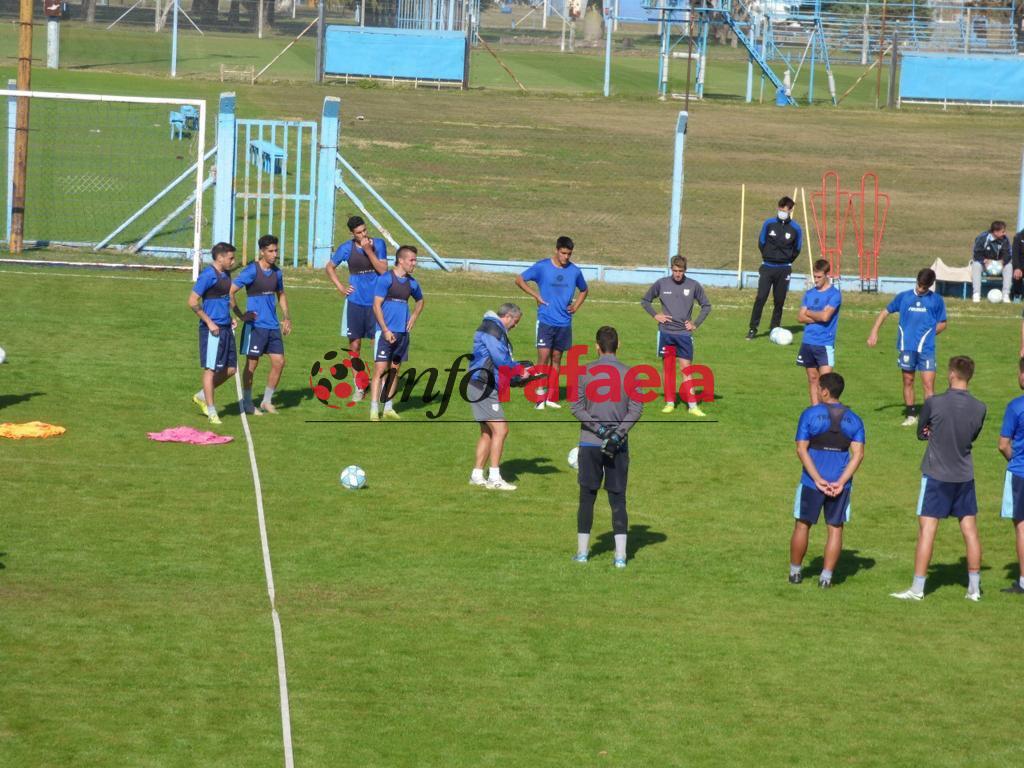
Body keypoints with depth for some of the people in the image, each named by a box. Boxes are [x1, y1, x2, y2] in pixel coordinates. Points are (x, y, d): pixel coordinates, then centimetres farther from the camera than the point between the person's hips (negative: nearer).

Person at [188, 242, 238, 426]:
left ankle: (202, 396, 25)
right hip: (212, 329, -9)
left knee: (230, 369, 10)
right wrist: (209, 322, -17)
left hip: (225, 328, 9)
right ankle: (211, 411, 3)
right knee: (211, 369, -3)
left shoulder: (226, 275, 13)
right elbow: (192, 302, -16)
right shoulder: (208, 275, -14)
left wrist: (230, 318, 14)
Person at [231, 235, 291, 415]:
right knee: (252, 364, 1)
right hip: (256, 325, -6)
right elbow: (230, 292, -15)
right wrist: (240, 315, -14)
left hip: (273, 326, 6)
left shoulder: (276, 272, 9)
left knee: (279, 362, 3)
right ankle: (247, 404, 12)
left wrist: (287, 318, 17)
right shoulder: (251, 271, -12)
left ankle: (267, 402, 16)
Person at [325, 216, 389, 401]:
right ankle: (359, 387, 12)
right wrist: (340, 288, 5)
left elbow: (383, 270, -11)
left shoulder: (378, 244, -3)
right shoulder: (347, 248, 0)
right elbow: (329, 267, 14)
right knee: (354, 344, 3)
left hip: (376, 301, -1)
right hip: (355, 301, 1)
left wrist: (368, 250, -19)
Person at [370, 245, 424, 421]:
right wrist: (386, 331, -17)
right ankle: (374, 411, -12)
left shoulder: (411, 283, 11)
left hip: (403, 332, 7)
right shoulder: (386, 279, -9)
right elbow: (376, 306, -12)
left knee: (394, 370, 12)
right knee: (380, 370, -10)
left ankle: (389, 408, 20)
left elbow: (420, 301, 32)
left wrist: (413, 318, 14)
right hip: (386, 332, -7)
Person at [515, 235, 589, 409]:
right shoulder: (542, 267, -6)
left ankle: (551, 397, 14)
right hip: (545, 321, -3)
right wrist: (536, 295, -6)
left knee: (556, 358, 9)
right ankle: (540, 396, -6)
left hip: (564, 322, 3)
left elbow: (584, 290, 22)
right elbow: (519, 279, 2)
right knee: (543, 357, -11)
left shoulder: (575, 271, 4)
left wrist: (576, 306, 5)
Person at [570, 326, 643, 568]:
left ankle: (582, 551, 12)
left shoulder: (585, 372, -1)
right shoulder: (629, 373, 0)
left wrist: (599, 429, -9)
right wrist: (617, 433, -11)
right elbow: (636, 408, -7)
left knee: (587, 498, 9)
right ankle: (620, 555, -3)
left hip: (590, 444, 0)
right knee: (618, 500, 3)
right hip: (619, 446, 0)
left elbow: (576, 407, -6)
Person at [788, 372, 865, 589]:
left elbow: (801, 449, -11)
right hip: (840, 484, 2)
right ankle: (826, 576, 6)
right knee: (835, 528, 8)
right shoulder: (854, 420, 4)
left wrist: (818, 480, -13)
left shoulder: (810, 414, -5)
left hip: (812, 481, -2)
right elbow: (858, 454, -4)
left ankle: (795, 571, 21)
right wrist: (840, 482, -10)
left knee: (802, 525, 12)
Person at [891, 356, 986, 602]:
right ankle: (974, 588, 14)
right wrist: (953, 438, 5)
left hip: (936, 476, -4)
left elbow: (921, 433, -1)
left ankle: (917, 588, 1)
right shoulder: (979, 408, -4)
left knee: (926, 530, 0)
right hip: (965, 476, 4)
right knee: (970, 530, 10)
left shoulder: (934, 403, -15)